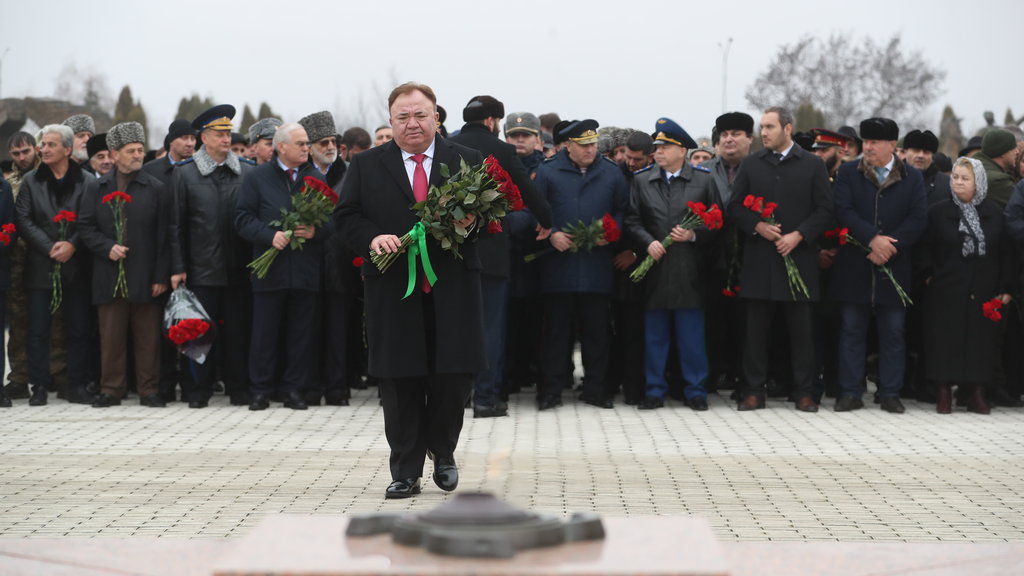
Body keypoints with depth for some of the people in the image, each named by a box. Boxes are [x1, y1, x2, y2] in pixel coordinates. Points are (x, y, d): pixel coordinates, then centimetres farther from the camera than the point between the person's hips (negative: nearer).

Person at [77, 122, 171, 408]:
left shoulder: (157, 189, 3)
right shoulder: (97, 189, 9)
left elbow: (165, 236, 0)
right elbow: (85, 227, 8)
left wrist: (161, 276, -6)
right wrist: (107, 247, -10)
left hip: (145, 276, -1)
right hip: (109, 277, 1)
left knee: (148, 337, 3)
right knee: (111, 337, 6)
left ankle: (149, 390, 11)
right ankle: (111, 389, 15)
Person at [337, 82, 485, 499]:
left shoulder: (468, 162, 9)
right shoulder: (366, 166, 9)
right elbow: (347, 217, 5)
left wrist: (471, 222, -15)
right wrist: (373, 238, -14)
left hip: (452, 290, 0)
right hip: (393, 290, 0)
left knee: (454, 377, 1)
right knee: (400, 383, 3)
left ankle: (442, 452, 26)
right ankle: (405, 471, 14)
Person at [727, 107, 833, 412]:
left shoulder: (813, 165, 4)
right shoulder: (750, 164, 9)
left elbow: (824, 210, 1)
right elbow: (735, 206, 8)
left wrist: (799, 235, -11)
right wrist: (757, 226, -9)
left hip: (799, 258, -1)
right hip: (759, 259, 1)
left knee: (802, 328, 3)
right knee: (756, 328, 3)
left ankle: (804, 392, 11)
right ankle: (754, 390, 10)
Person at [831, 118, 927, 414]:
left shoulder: (912, 177, 5)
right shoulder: (848, 173, 4)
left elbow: (919, 218, -3)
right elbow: (843, 211, -7)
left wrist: (889, 247, -14)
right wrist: (872, 239, -18)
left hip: (894, 267, 0)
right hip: (854, 267, 0)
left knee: (893, 333, 5)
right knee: (852, 331, 4)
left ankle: (890, 393, 13)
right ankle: (850, 393, 9)